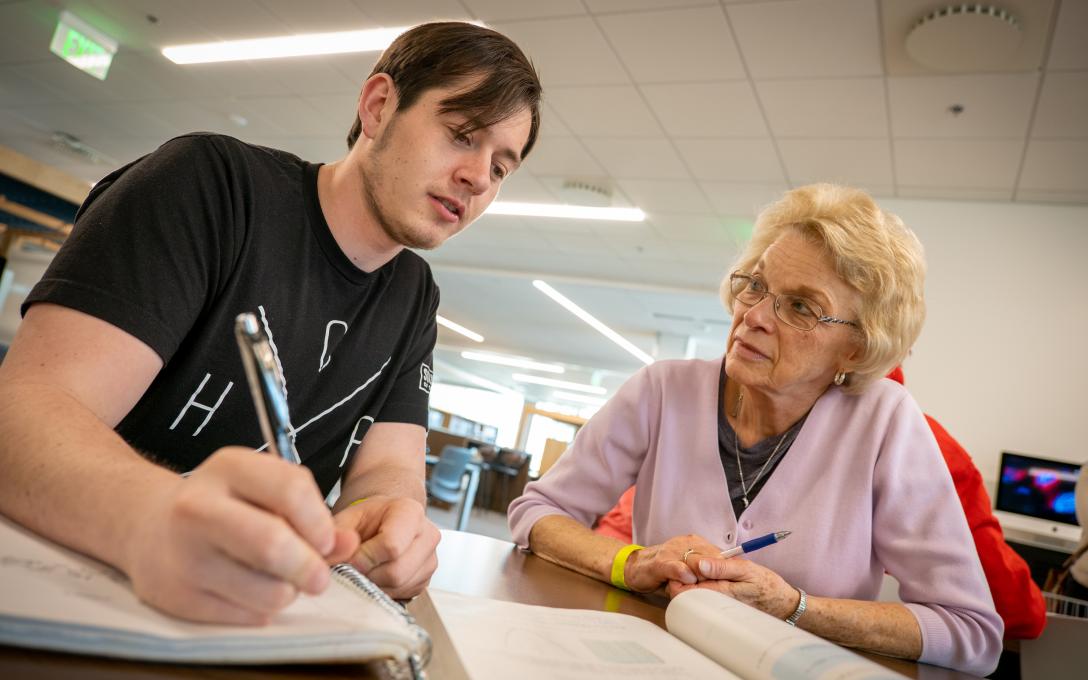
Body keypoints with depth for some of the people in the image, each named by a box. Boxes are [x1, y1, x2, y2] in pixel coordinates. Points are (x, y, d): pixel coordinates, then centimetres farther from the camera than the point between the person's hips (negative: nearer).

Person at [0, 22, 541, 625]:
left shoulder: (415, 299, 6)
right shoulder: (211, 183, -12)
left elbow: (387, 468, -3)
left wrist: (391, 517, -27)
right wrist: (151, 517, -41)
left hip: (253, 610, 5)